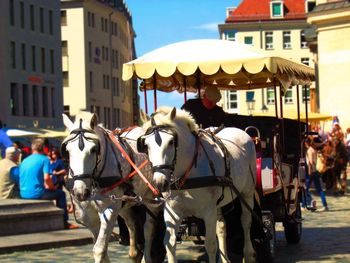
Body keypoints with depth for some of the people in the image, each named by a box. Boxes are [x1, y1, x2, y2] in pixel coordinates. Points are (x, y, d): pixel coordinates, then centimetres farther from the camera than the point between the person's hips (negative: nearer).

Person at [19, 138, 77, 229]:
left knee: (46, 191, 36)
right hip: (36, 194, -7)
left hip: (23, 195, 7)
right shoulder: (44, 159, -5)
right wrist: (52, 187, 4)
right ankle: (64, 223, 14)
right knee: (61, 193, 15)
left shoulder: (24, 161, 13)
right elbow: (46, 178, -17)